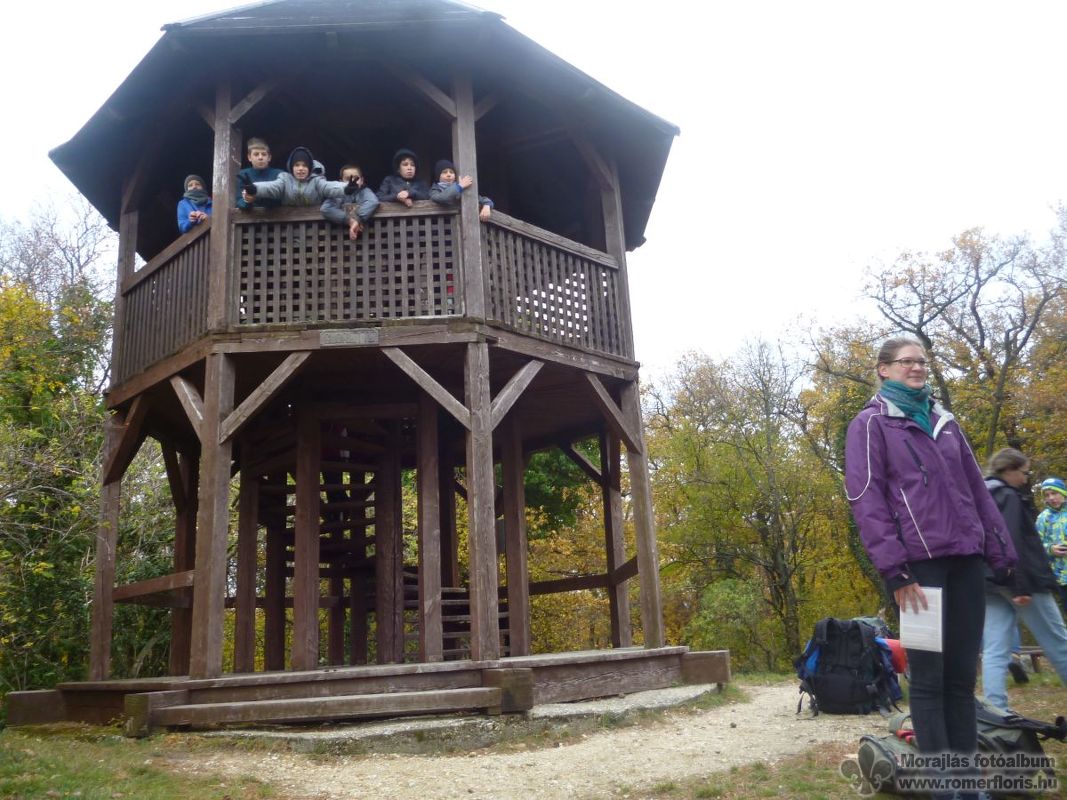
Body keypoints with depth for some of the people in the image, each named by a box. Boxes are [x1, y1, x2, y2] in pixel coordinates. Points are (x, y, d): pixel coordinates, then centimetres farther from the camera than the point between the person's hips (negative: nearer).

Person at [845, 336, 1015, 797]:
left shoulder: (944, 421, 19)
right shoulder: (871, 425, 1)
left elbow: (976, 488, 19)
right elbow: (866, 500, -7)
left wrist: (1000, 550, 10)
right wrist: (893, 569, -15)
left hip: (965, 561, 6)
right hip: (917, 563, -5)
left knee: (962, 672, 8)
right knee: (928, 675, -2)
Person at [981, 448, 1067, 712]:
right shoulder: (1008, 497, -11)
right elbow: (1013, 544, -21)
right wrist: (1021, 586, -23)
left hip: (990, 584, 7)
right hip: (1020, 581, -7)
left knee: (994, 652, 1)